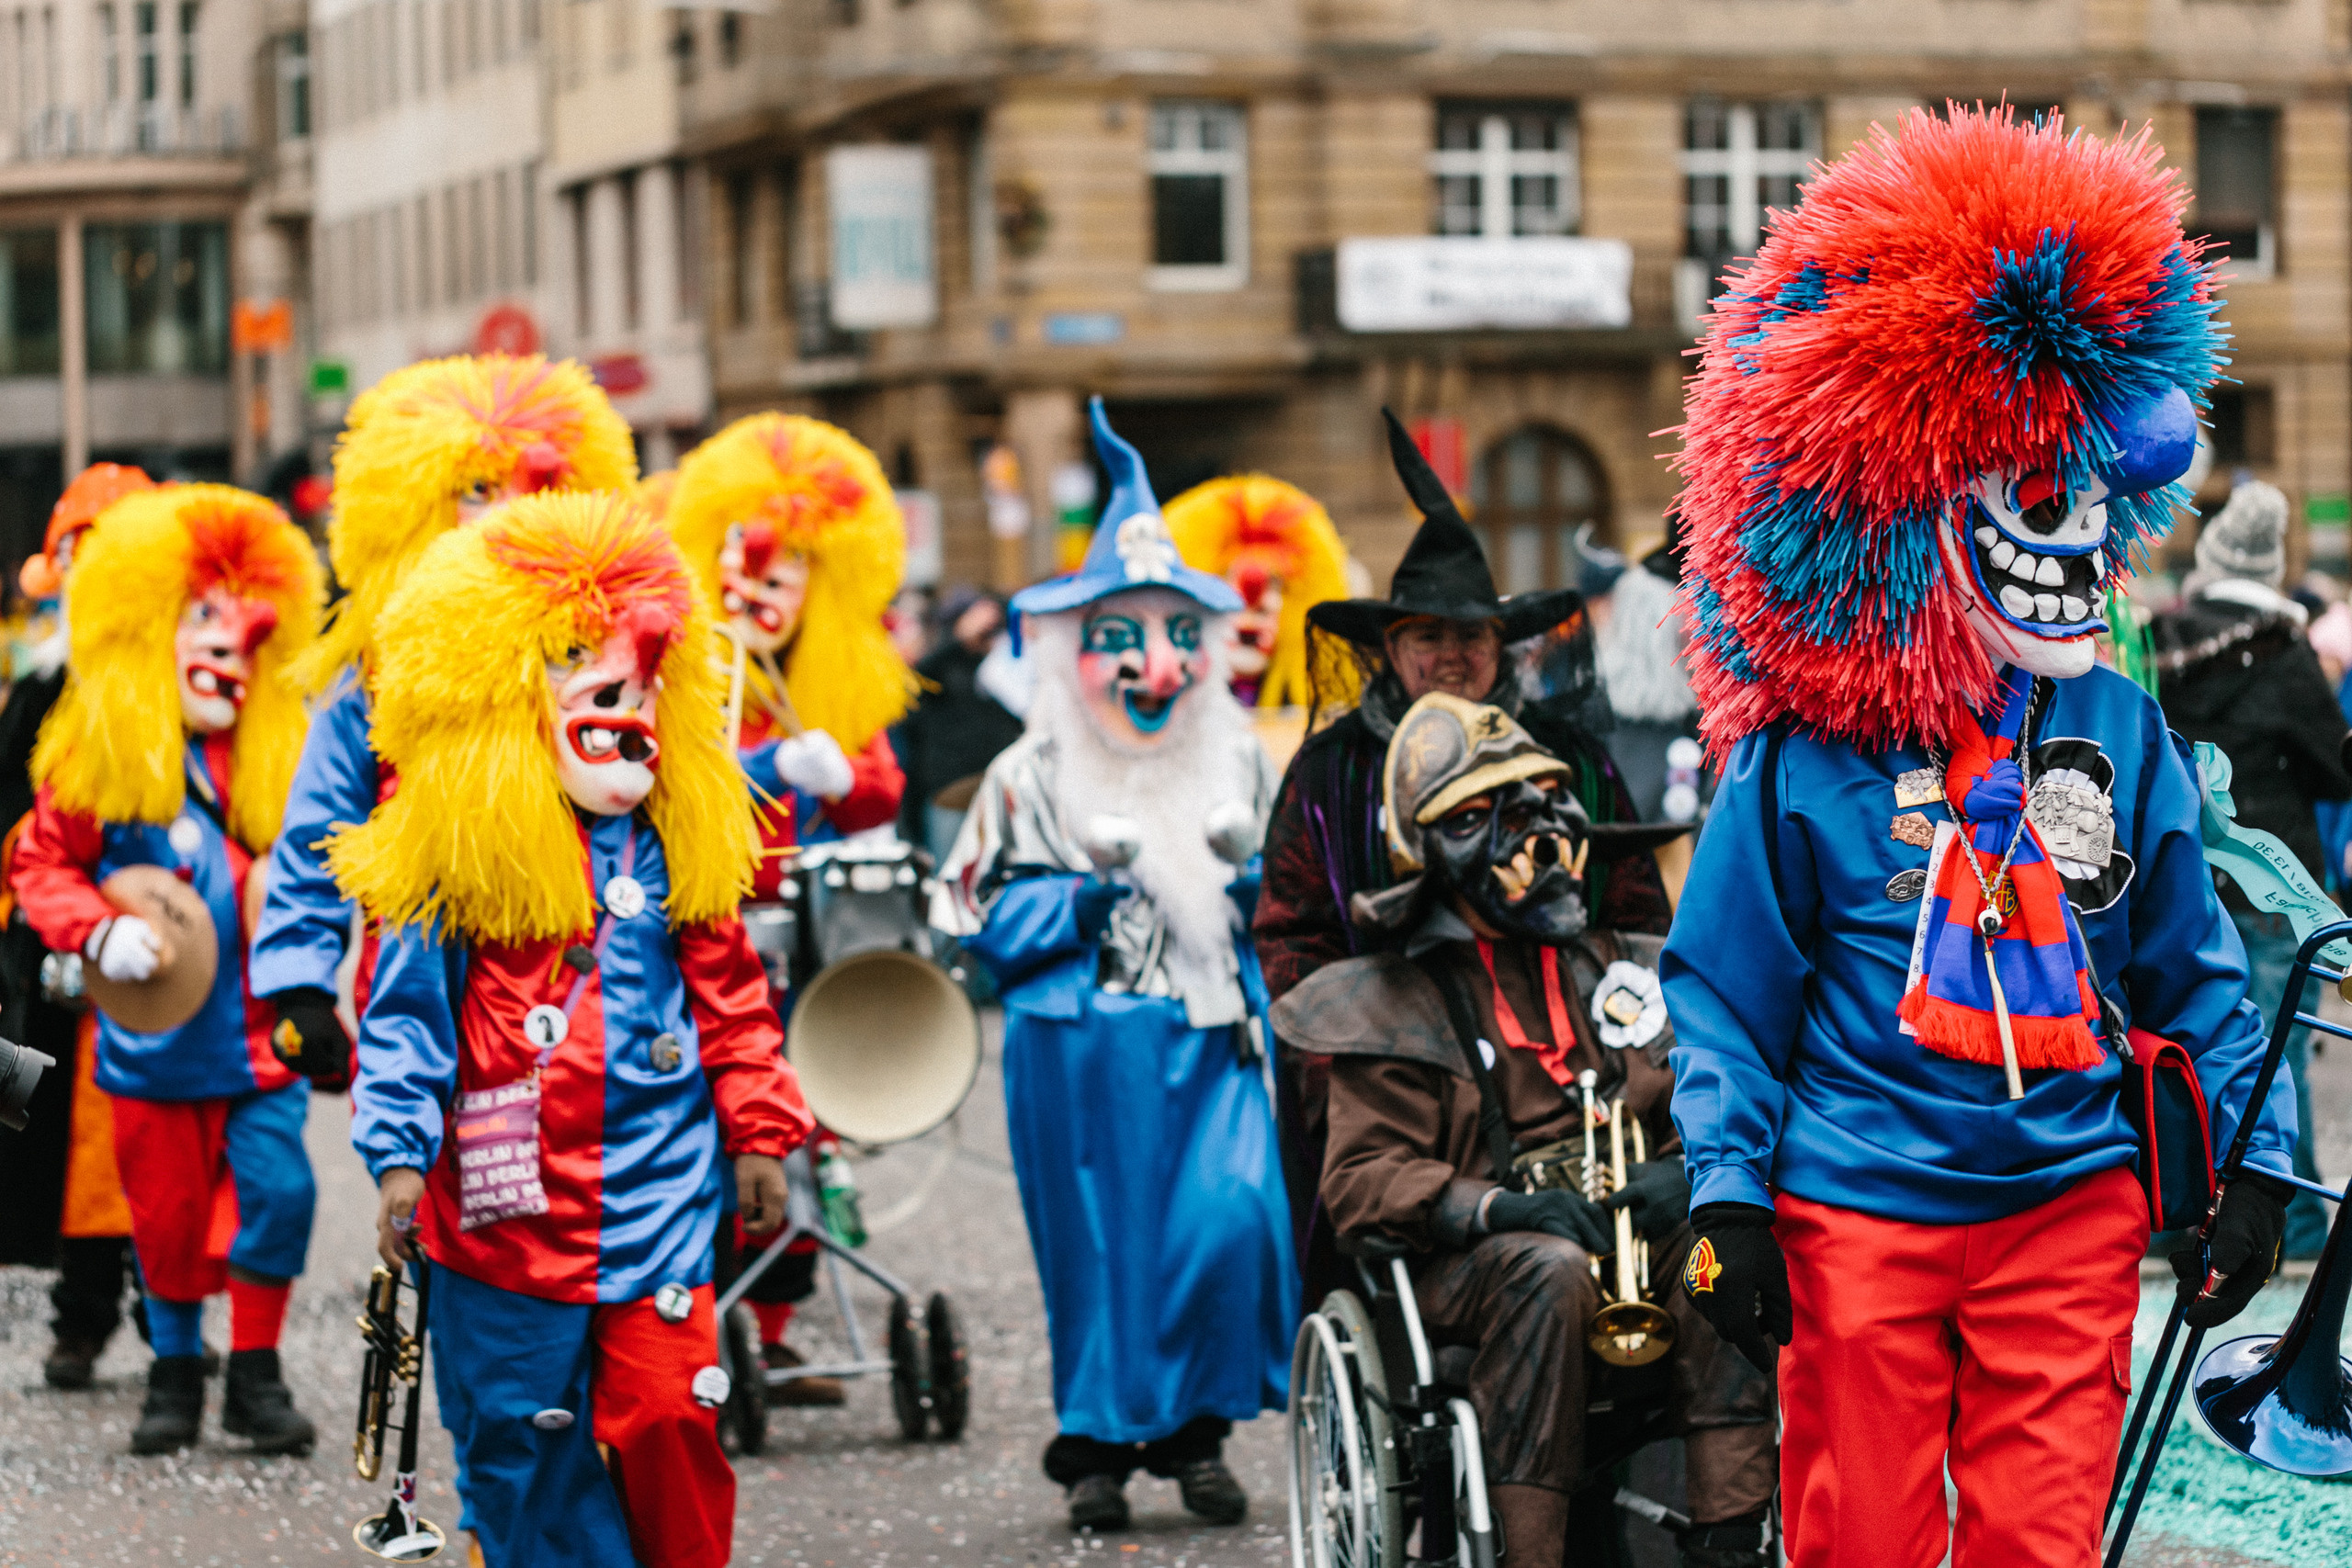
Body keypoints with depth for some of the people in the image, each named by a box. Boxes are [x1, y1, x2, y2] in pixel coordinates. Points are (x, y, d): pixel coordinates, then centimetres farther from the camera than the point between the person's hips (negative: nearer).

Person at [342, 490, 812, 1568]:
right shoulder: (454, 853, -2)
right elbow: (405, 1012, -2)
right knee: (521, 1433, 6)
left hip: (658, 1189, 1)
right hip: (510, 1198, -1)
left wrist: (757, 1132, 10)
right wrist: (400, 1156, -11)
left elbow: (729, 996, 13)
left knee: (669, 1416, -6)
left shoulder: (675, 847, 7)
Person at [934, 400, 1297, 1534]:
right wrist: (1085, 895, -14)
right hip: (1084, 1047, -2)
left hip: (1211, 1036, 2)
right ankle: (1097, 1444, 16)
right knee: (1097, 1239, 2)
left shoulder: (1238, 763, 12)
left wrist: (1257, 885, 0)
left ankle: (1196, 1430, 6)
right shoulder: (1032, 777, 0)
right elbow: (981, 916, -2)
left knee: (1232, 1220, -11)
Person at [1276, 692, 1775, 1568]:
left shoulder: (1619, 971, 21)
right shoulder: (1397, 1002, 10)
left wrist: (1686, 1173, -8)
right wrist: (1495, 1207, -18)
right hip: (1469, 1261, -3)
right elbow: (1362, 1179, 0)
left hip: (1636, 1235, 3)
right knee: (1547, 1269, -37)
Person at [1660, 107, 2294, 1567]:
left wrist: (2257, 1160, 6)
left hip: (2065, 1205, 3)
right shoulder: (1806, 752, -4)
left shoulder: (2123, 734, 6)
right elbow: (1724, 992, 0)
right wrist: (1729, 1199, -6)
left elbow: (2196, 971, 13)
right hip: (1858, 1212, -2)